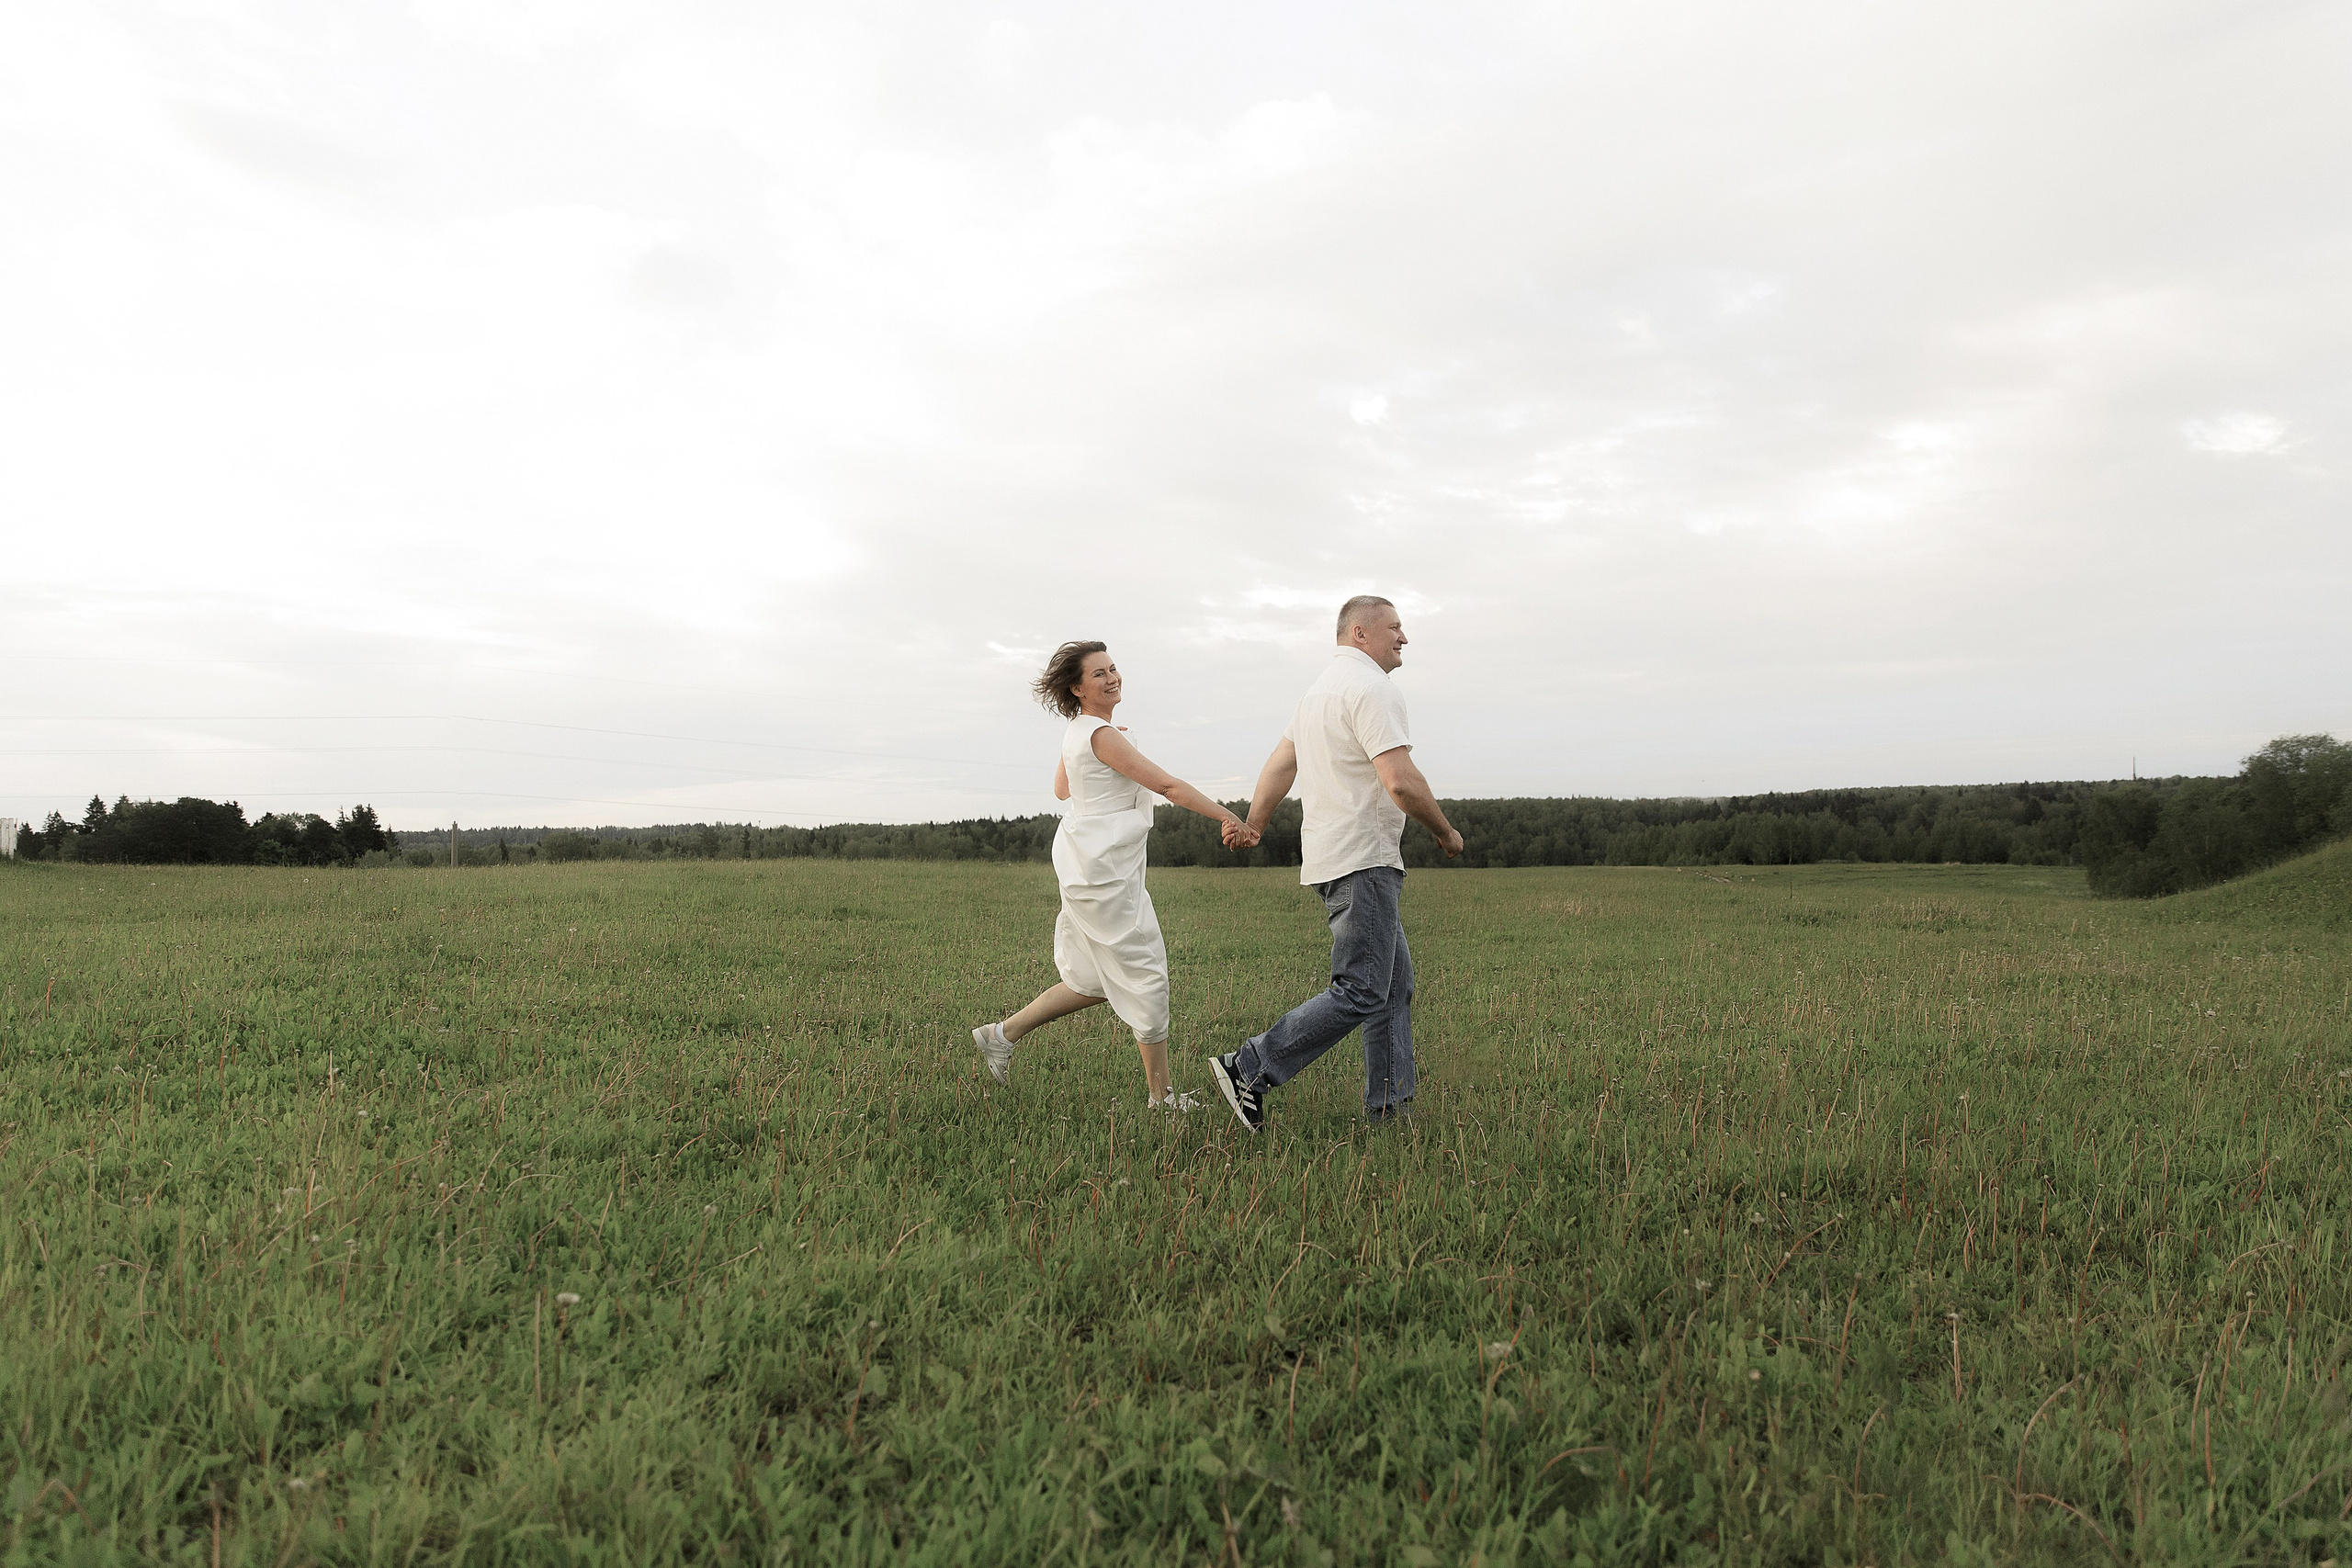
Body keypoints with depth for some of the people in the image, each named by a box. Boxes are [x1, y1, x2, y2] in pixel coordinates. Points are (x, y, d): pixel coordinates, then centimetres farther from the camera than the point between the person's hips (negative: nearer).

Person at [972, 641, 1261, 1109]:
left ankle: (1002, 1034, 20)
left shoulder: (1076, 731, 13)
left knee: (1096, 982, 16)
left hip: (1091, 870, 10)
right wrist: (1229, 819, -20)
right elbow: (1167, 784, -20)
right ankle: (1160, 1095, 6)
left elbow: (1062, 789, 29)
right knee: (1146, 971, -2)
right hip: (1104, 869, -10)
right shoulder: (1102, 734, -16)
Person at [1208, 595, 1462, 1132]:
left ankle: (1389, 1106, 17)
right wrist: (1446, 832, -7)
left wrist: (1251, 825, 13)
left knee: (1395, 982, 13)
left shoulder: (1320, 690, 19)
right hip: (1362, 860, -11)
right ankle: (1248, 1069, -9)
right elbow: (1402, 782, -21)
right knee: (1361, 992, -9)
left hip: (1330, 858, 11)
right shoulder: (1373, 688, -13)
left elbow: (1279, 767, 15)